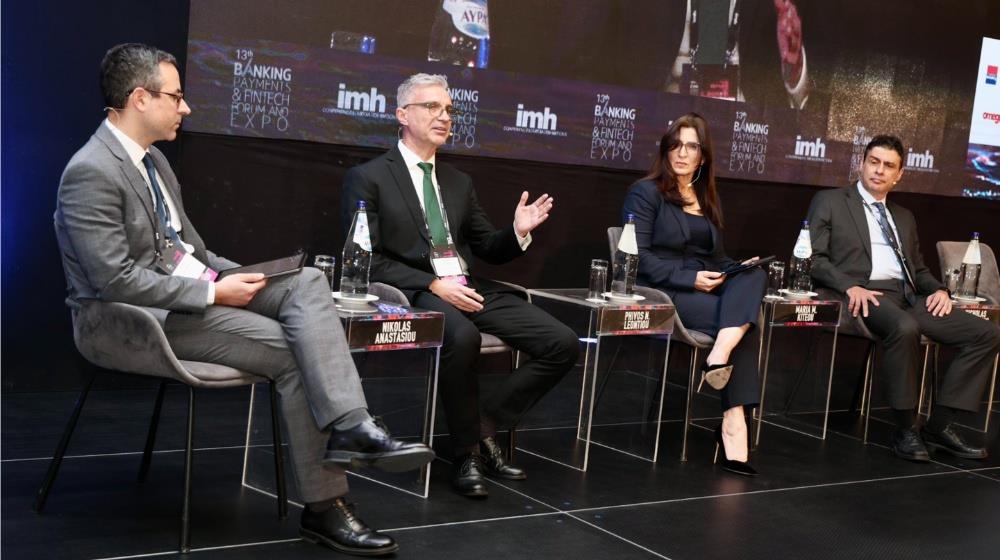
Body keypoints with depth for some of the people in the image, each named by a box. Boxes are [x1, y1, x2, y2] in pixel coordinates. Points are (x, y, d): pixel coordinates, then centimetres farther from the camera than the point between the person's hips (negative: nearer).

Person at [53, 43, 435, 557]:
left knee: (306, 282, -13)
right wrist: (214, 293, -19)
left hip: (190, 290, 9)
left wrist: (237, 277, 3)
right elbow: (116, 282, -23)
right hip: (146, 318, -9)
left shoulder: (153, 159, 13)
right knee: (293, 351, -18)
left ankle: (348, 426, -27)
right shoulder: (91, 173, -17)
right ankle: (324, 508, -10)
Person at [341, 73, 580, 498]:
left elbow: (489, 250, 22)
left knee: (562, 344, -11)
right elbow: (369, 260, -7)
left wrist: (518, 231, -1)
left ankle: (486, 427, 2)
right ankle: (466, 452, -18)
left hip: (470, 288, 6)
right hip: (414, 293, -6)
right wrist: (434, 285, -18)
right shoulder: (368, 178, 2)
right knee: (462, 336, -39)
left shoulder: (459, 182, 21)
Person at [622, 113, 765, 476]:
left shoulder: (708, 200, 21)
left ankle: (719, 357, -40)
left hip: (706, 288, 6)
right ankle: (733, 421, -26)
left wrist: (738, 267, -3)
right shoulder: (646, 193, 0)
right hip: (663, 294, -6)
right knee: (749, 316, -26)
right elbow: (640, 256, -11)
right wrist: (689, 279, -19)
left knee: (754, 276, -25)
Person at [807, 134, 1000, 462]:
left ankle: (939, 425, -8)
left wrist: (939, 289, 4)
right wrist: (850, 286, -19)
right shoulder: (830, 202, 9)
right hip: (866, 295, -7)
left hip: (908, 297, 7)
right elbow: (814, 258, -2)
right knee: (904, 328, -40)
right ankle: (905, 430, -25)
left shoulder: (904, 217, 28)